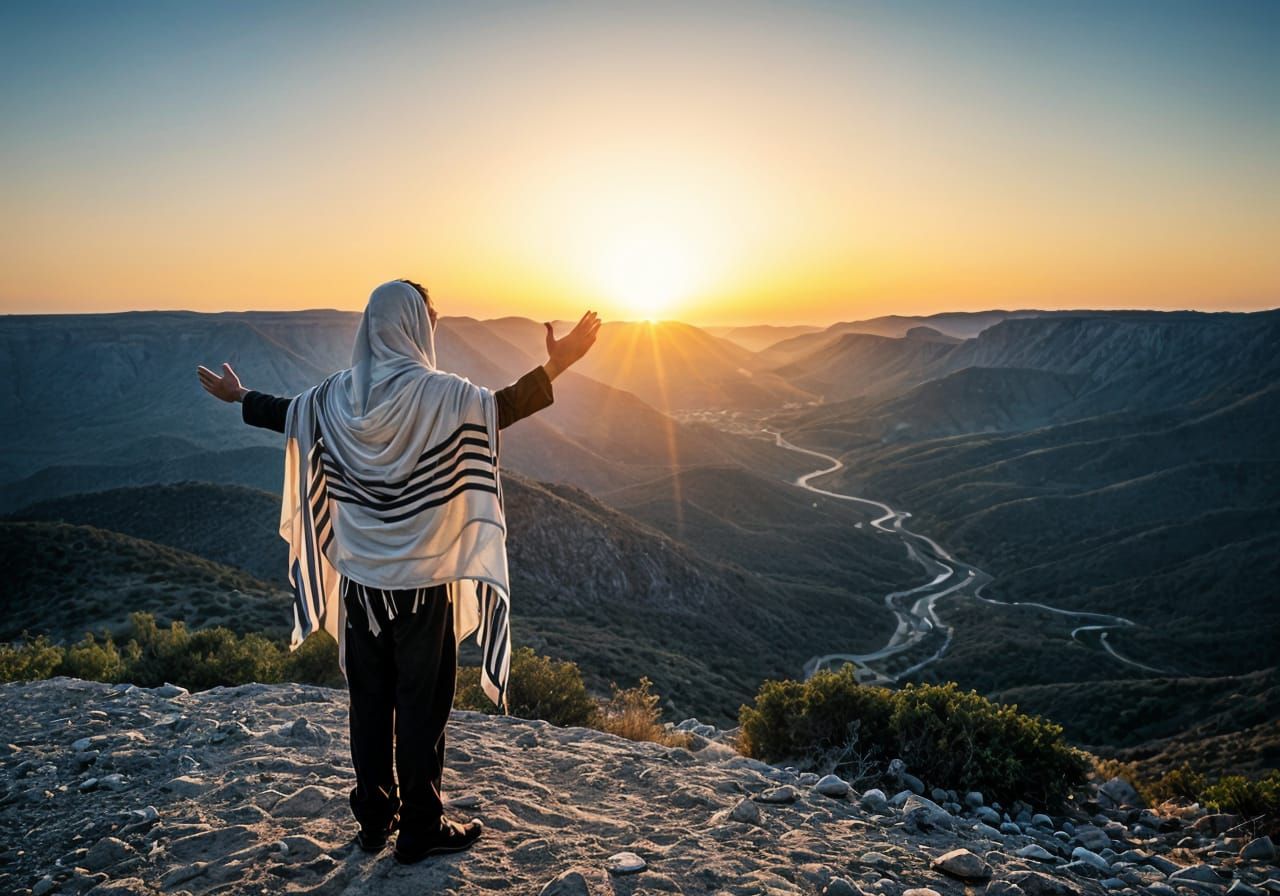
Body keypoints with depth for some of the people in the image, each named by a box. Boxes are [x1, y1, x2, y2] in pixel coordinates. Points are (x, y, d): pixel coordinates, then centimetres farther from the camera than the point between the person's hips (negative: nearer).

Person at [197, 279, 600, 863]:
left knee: (369, 703, 15)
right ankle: (420, 831, 17)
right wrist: (555, 366, -25)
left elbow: (287, 413, 17)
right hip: (422, 581, -5)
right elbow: (500, 408, -22)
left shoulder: (337, 397, 1)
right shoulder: (437, 394, -16)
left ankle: (373, 820, 29)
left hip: (358, 578, 5)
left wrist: (239, 398, 35)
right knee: (422, 705, 6)